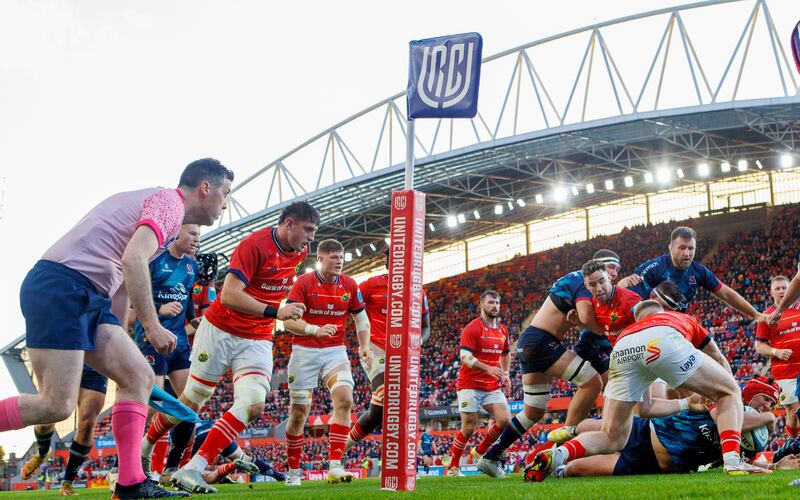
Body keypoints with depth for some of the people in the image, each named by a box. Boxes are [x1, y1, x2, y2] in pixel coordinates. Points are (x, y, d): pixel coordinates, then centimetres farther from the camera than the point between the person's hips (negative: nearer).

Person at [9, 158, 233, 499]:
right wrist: (152, 326, -18)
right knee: (58, 405, -14)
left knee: (139, 378, 3)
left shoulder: (155, 200, 26)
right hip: (61, 288, -10)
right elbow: (133, 260, -22)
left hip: (87, 299, 10)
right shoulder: (170, 202, -5)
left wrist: (116, 341, 32)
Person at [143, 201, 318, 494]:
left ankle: (191, 471, -15)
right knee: (192, 400, 7)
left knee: (254, 404, -17)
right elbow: (229, 296, -28)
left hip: (257, 342, 5)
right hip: (221, 331, -5)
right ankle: (143, 448, 34)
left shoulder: (300, 252, 3)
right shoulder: (255, 245, -20)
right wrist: (274, 311, -36)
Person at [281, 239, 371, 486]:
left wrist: (364, 346, 0)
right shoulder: (303, 282, -8)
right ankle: (293, 472, 19)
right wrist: (315, 330, -31)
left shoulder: (350, 285, 4)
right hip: (304, 352, -3)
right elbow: (288, 320, -15)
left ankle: (335, 466, -18)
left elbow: (361, 318, 15)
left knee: (345, 400, -19)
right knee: (299, 412, 2)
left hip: (335, 351, 3)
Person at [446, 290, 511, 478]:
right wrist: (488, 368, -32)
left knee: (505, 420, -10)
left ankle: (480, 451, 13)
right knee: (469, 428, -6)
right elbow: (465, 357, -20)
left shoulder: (503, 330, 11)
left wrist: (505, 374, 13)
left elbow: (506, 354, 28)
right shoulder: (472, 328, -10)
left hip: (493, 387, 6)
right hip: (470, 385, -6)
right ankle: (453, 466, 12)